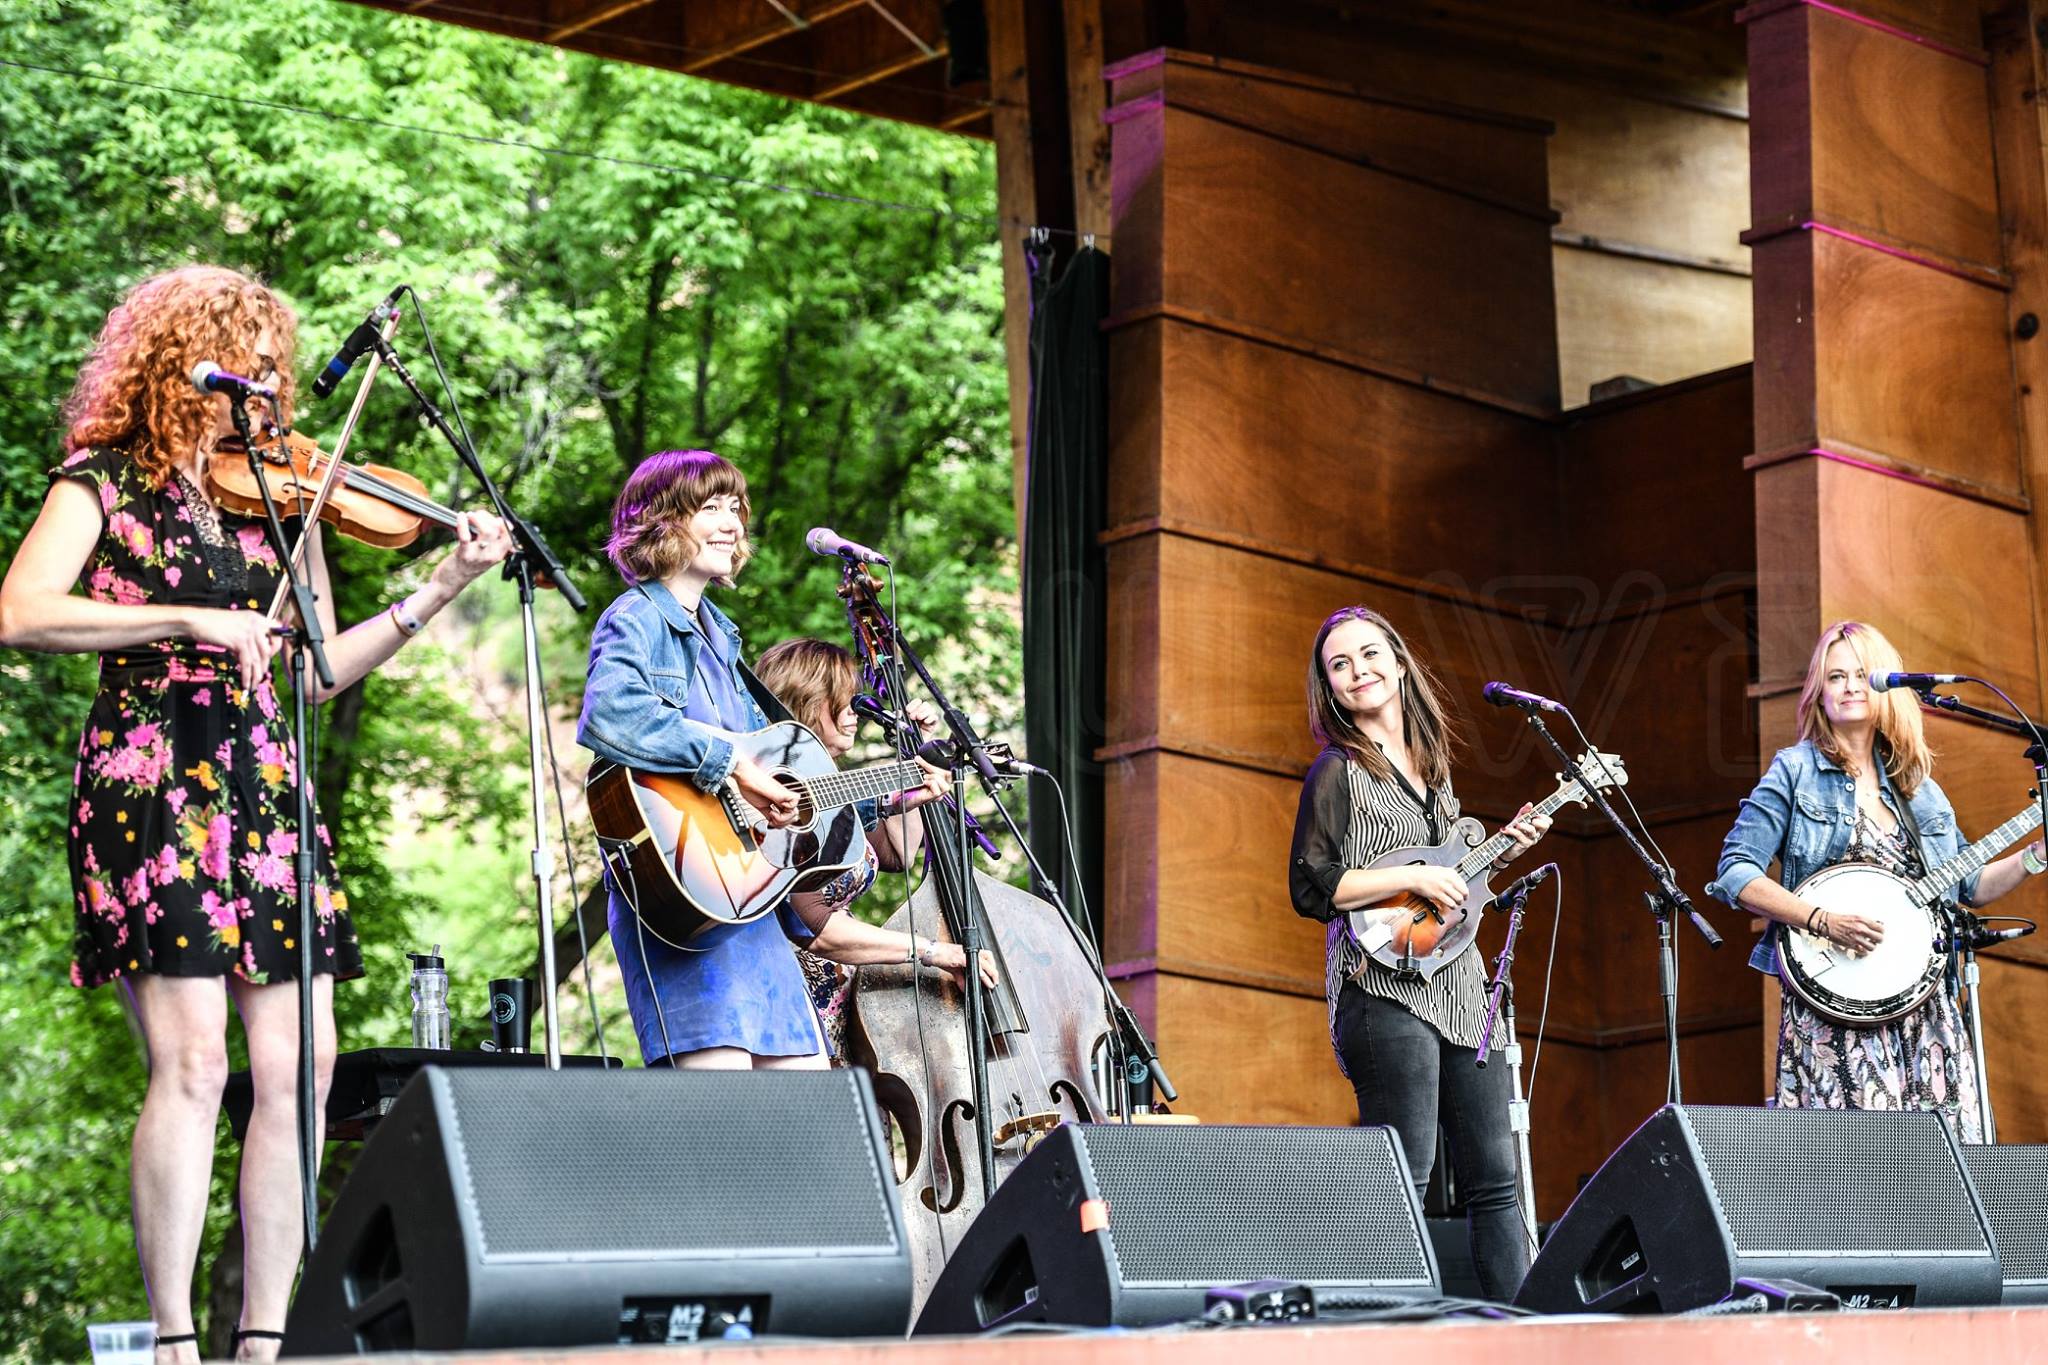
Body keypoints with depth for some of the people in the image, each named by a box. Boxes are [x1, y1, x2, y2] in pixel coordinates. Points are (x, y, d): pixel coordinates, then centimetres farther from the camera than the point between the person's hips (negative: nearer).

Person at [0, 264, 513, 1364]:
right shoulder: (102, 482, 3)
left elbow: (319, 673, 16)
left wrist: (442, 589, 7)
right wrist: (190, 618, -18)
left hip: (262, 783, 6)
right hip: (148, 779, -5)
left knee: (297, 1064, -3)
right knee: (193, 1059, -15)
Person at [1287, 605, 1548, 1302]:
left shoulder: (1432, 766, 17)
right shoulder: (1338, 772, -4)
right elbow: (1310, 889, -11)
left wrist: (1500, 850, 11)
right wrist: (1413, 879, -15)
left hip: (1460, 988, 7)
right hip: (1386, 990, -7)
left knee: (1495, 1178, 7)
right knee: (1403, 1184, -9)